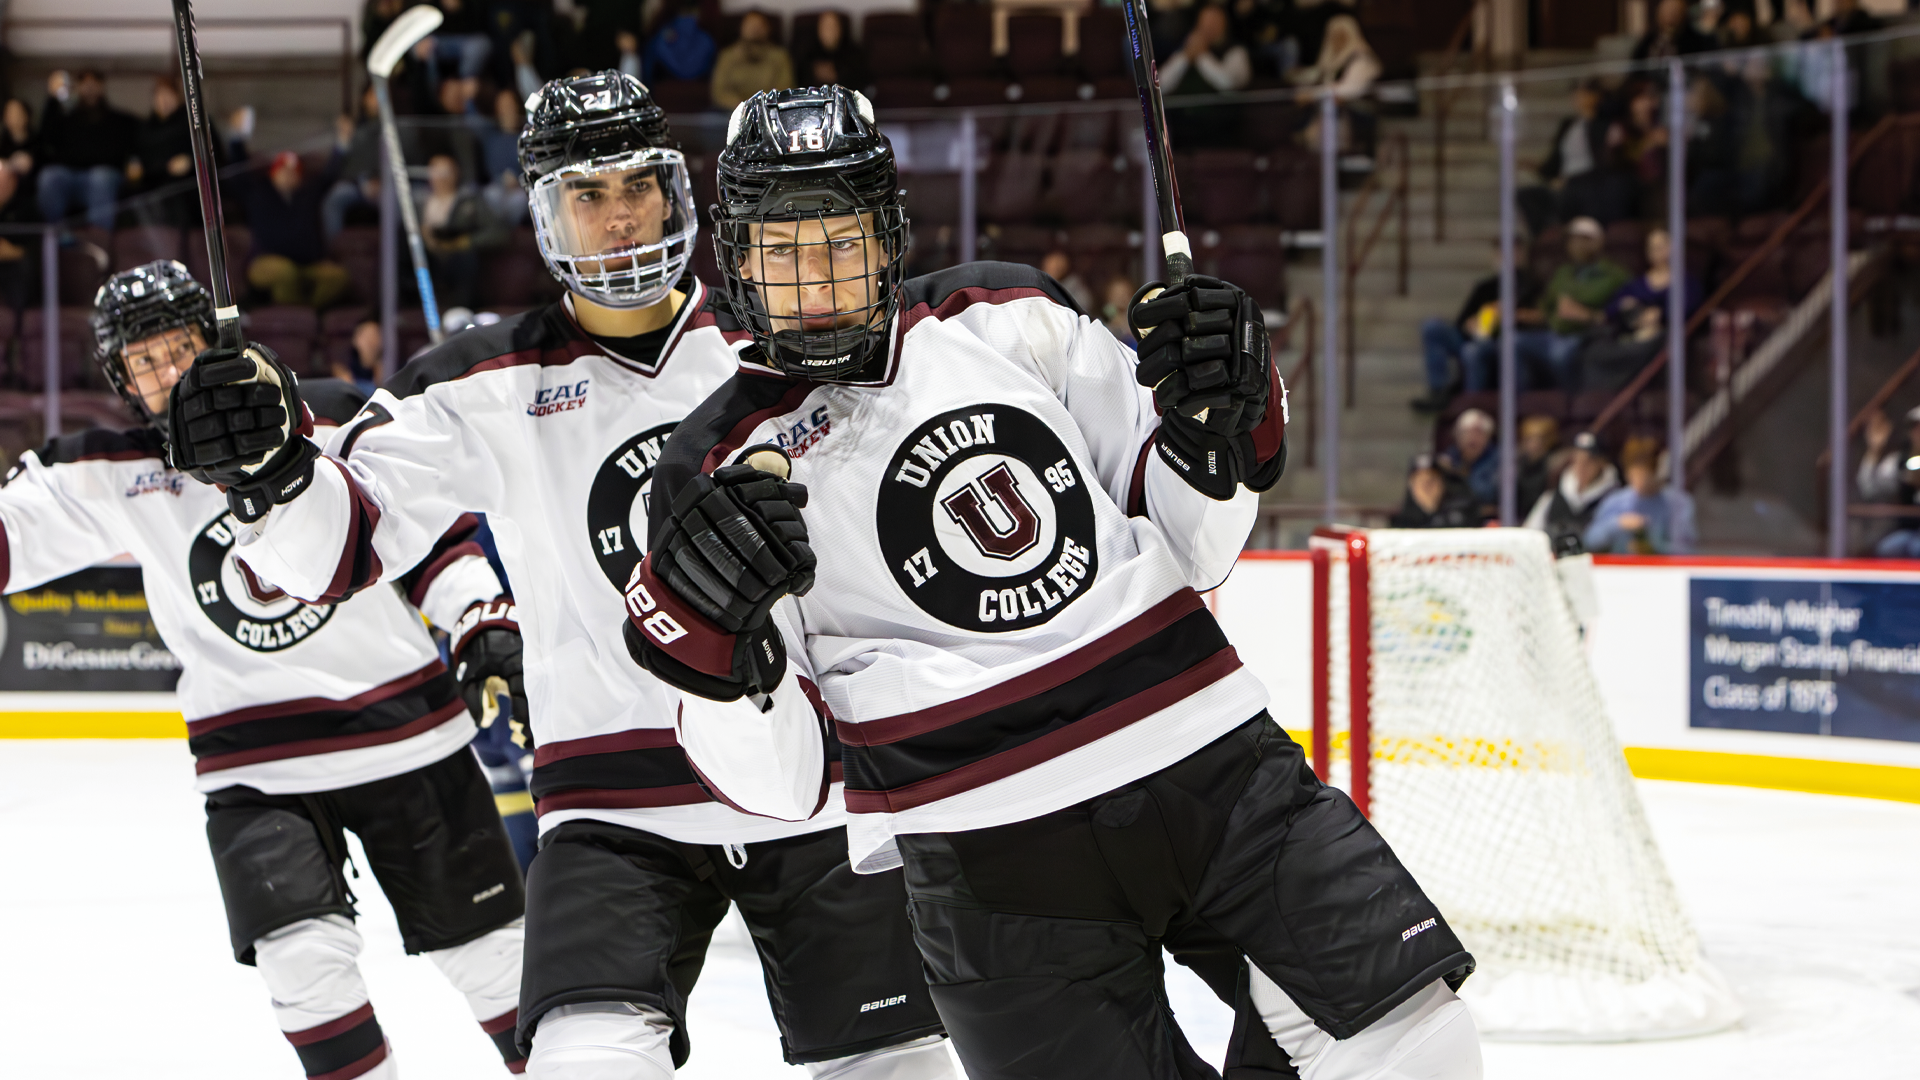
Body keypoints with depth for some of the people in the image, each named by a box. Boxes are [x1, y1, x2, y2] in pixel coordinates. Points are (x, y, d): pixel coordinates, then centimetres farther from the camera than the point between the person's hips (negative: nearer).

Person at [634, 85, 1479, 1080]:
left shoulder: (1009, 320, 8)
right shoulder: (723, 467, 0)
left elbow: (1187, 544, 14)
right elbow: (782, 781, -2)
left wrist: (1215, 423, -5)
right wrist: (707, 641, -20)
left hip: (1211, 765, 3)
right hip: (996, 865, -3)